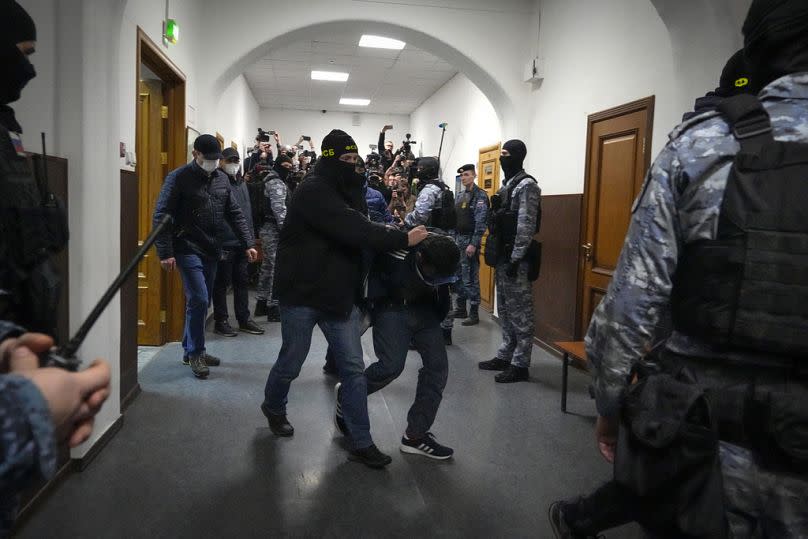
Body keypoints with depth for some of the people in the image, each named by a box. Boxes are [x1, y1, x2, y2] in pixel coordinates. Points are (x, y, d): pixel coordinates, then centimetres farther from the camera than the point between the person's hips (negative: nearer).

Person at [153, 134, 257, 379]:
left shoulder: (222, 179, 10)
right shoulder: (179, 177, -8)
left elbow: (235, 214, 12)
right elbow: (161, 215, -10)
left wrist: (248, 244, 4)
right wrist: (165, 253, -16)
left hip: (211, 250, 6)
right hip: (187, 250, -6)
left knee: (201, 302, 12)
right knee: (198, 300, -11)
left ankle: (192, 350, 25)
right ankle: (195, 353, 5)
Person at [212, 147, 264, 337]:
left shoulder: (241, 182, 16)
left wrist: (250, 237, 16)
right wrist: (216, 243, -19)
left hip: (242, 243, 8)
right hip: (224, 243, -7)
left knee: (242, 281, 14)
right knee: (222, 283, 3)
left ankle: (244, 318, 23)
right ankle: (221, 321, 13)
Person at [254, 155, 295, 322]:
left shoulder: (276, 182, 22)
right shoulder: (277, 183, -12)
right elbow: (279, 209, -21)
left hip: (268, 228, 11)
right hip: (274, 229, -11)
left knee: (267, 266, 16)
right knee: (277, 268, -9)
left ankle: (262, 303, 25)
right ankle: (274, 308, -7)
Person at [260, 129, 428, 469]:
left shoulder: (347, 192, 10)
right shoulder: (313, 192, -19)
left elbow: (361, 231, 9)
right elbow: (354, 231, -29)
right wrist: (403, 239, -25)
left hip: (339, 295, 7)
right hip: (303, 294, -7)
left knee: (354, 368, 4)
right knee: (291, 363, 11)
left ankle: (361, 443, 12)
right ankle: (273, 407, 43)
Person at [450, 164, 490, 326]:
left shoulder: (480, 195, -10)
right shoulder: (461, 196, 15)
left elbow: (480, 222, -17)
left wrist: (474, 244, -21)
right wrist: (452, 238, 13)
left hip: (470, 240, -8)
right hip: (458, 239, 8)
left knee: (470, 278, -5)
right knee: (458, 276, 13)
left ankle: (474, 314, 2)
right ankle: (461, 309, 24)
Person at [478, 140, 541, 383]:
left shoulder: (527, 185, -13)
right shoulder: (507, 184, 16)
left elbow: (526, 226, -19)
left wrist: (516, 260, -21)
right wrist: (497, 254, 16)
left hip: (516, 260, -10)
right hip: (503, 256, 10)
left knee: (519, 312, -3)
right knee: (505, 310, 16)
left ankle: (520, 365, 4)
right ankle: (505, 356, 26)